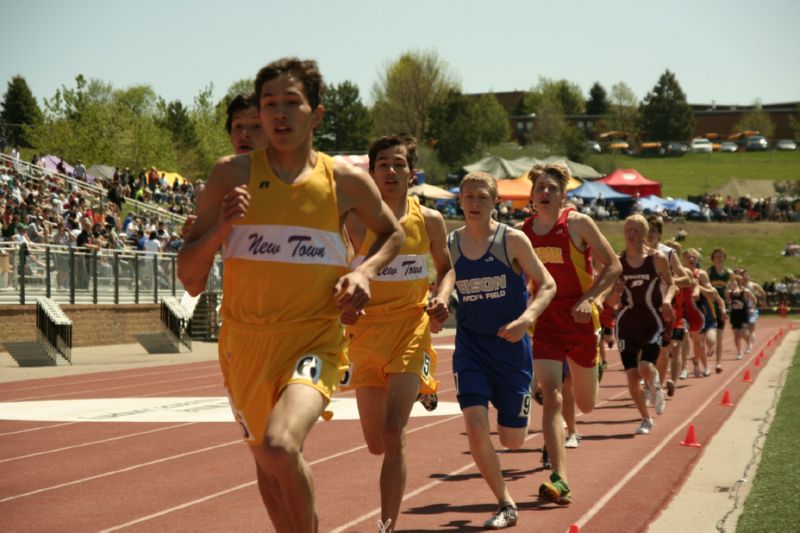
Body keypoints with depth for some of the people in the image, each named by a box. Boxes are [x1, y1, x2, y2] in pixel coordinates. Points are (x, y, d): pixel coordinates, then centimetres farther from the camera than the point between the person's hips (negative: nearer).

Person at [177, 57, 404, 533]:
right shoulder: (232, 175, -2)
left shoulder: (345, 181, -2)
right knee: (267, 466, 19)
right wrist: (220, 227, -19)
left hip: (314, 340, -3)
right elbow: (190, 279, -1)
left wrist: (365, 271, -1)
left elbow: (393, 233, 19)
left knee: (280, 447, -28)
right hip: (245, 343, 3)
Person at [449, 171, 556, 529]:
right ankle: (506, 506, 3)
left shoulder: (513, 240, -7)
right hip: (470, 348, 1)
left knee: (512, 440, 6)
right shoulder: (449, 245, 0)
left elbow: (547, 285, -6)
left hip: (511, 347, -1)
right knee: (476, 429, -16)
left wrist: (527, 318, -23)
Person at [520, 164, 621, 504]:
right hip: (545, 320, 1)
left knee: (585, 405, 12)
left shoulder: (578, 224, -8)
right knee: (551, 396, -16)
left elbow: (613, 266, -5)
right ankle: (559, 479, -20)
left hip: (580, 318, -1)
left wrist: (588, 298, -18)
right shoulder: (523, 232, 3)